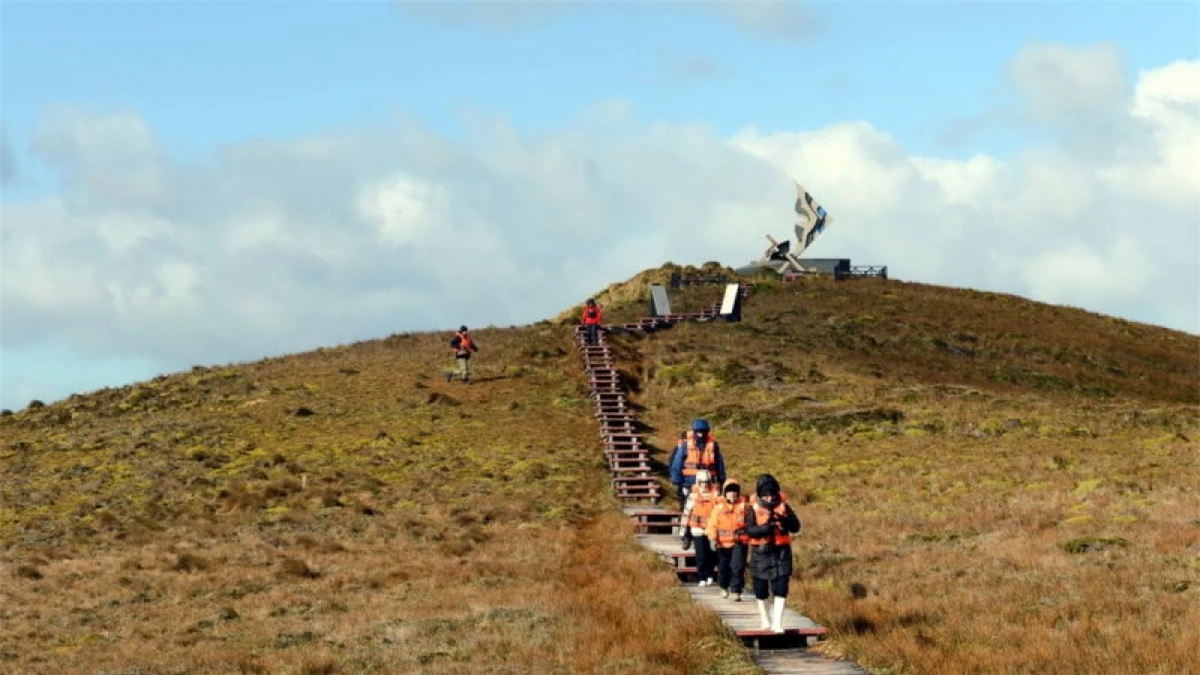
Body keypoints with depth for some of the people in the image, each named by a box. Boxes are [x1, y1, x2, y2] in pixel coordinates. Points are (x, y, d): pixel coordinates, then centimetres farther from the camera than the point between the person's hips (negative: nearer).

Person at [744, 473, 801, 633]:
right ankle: (765, 620, 28)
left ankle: (777, 623, -7)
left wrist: (783, 519, -23)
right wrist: (767, 527, -30)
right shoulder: (753, 509, -4)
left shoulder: (784, 507, 1)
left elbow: (796, 527, -5)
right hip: (761, 553, 0)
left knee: (781, 588, -8)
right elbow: (750, 530, -14)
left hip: (781, 552, 0)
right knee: (761, 590, 10)